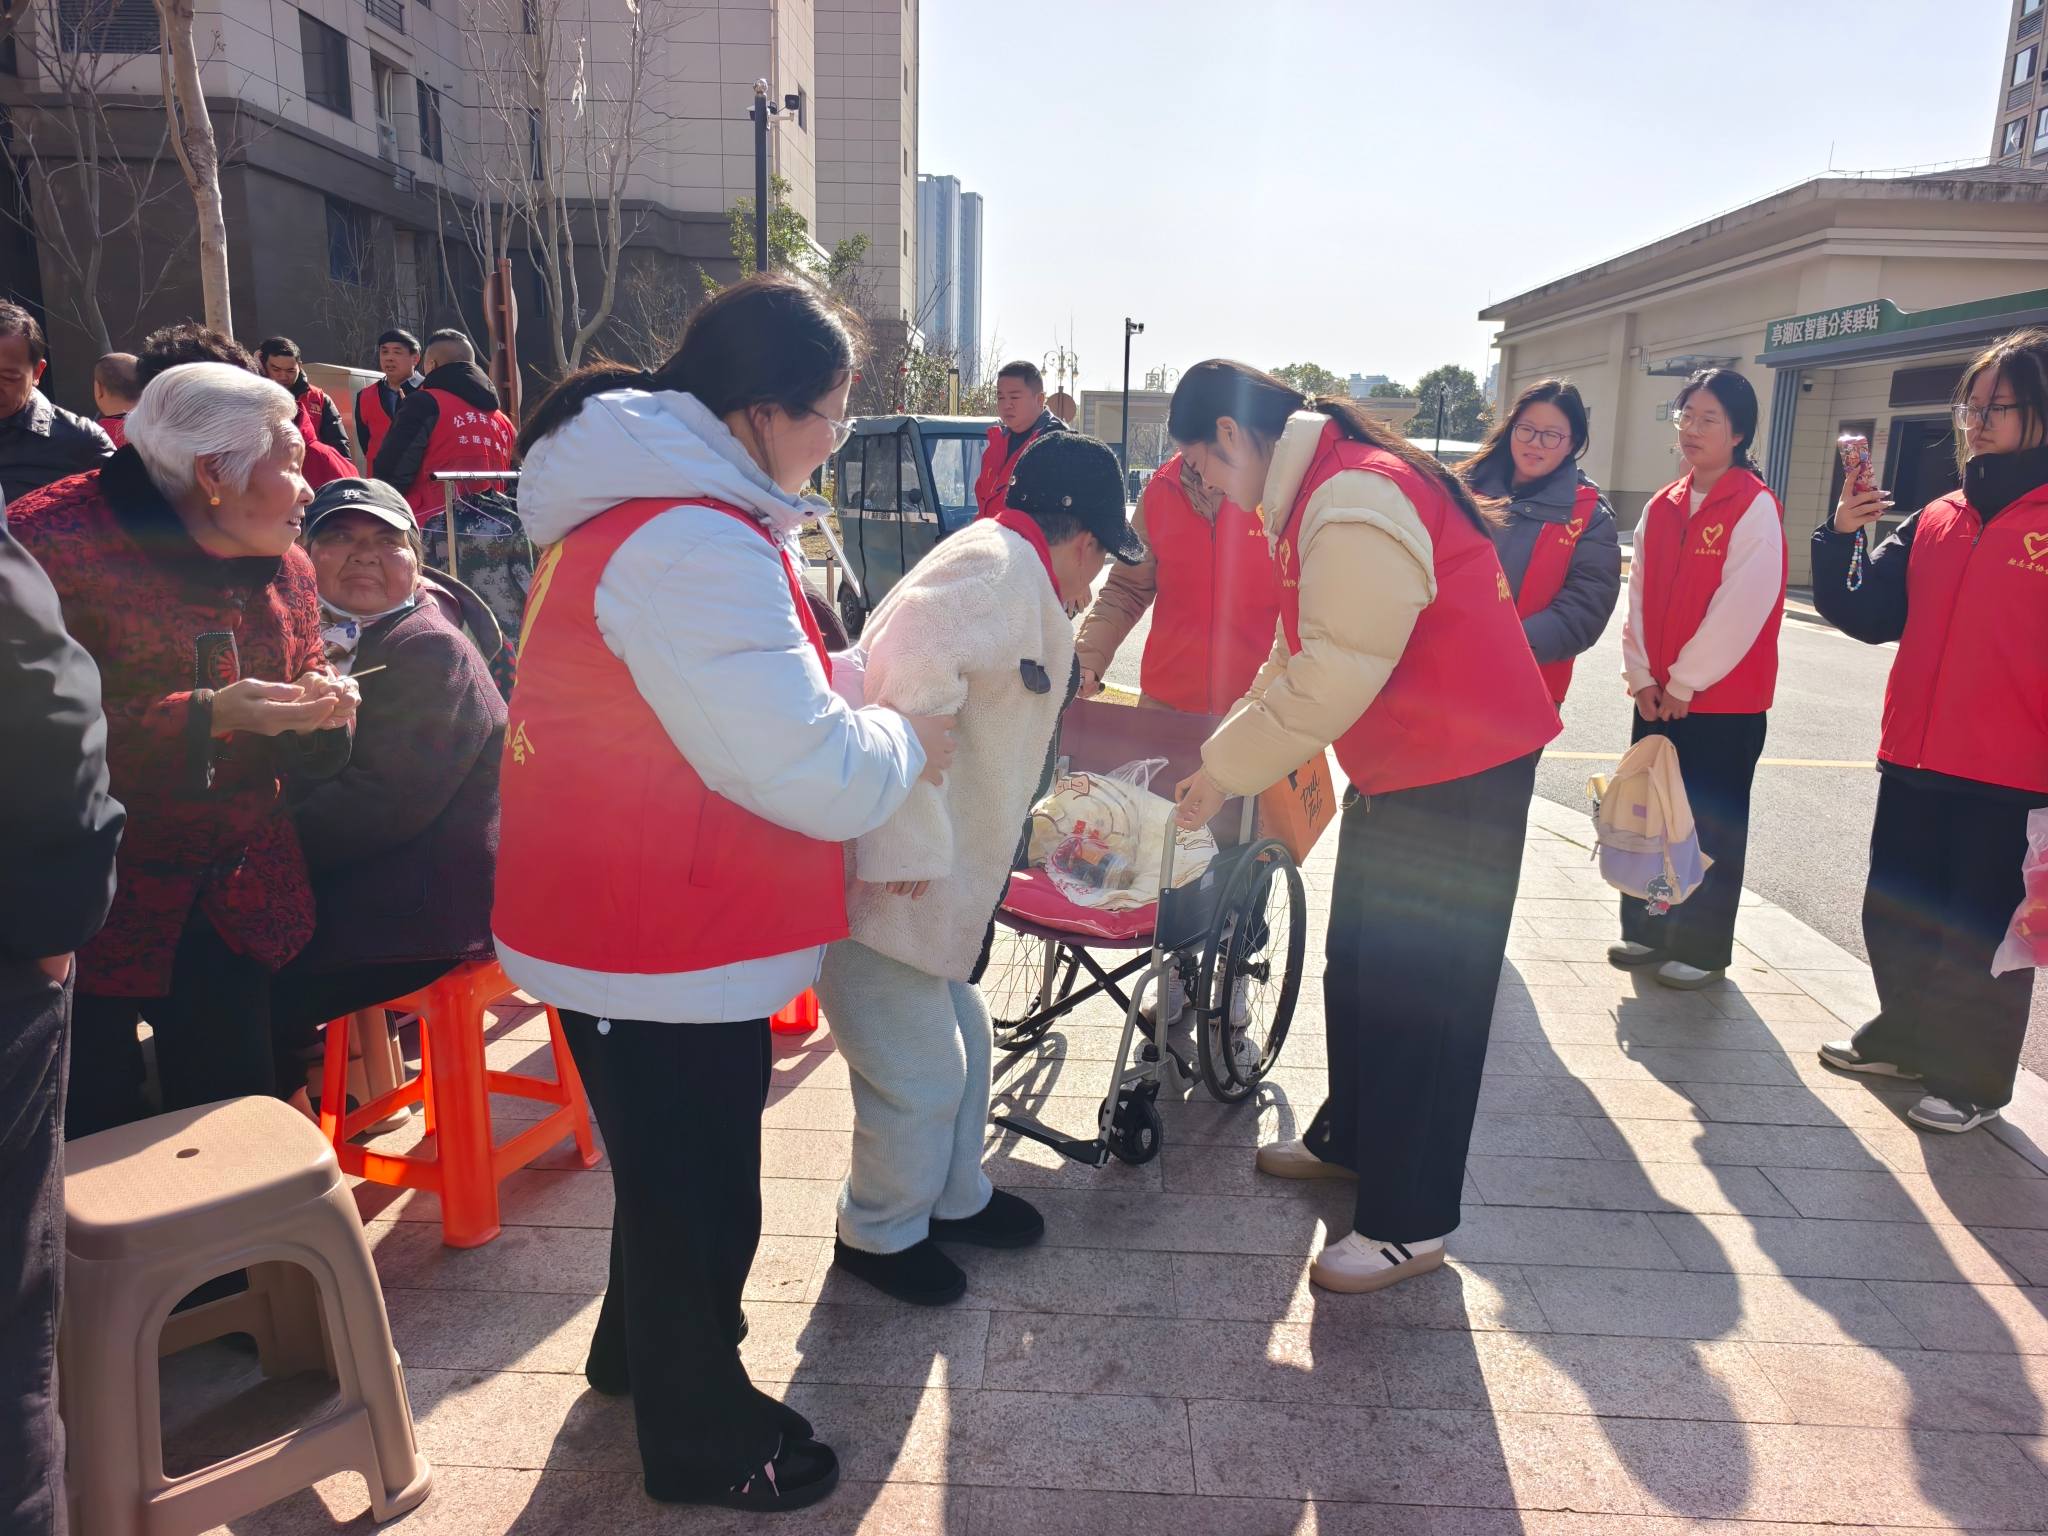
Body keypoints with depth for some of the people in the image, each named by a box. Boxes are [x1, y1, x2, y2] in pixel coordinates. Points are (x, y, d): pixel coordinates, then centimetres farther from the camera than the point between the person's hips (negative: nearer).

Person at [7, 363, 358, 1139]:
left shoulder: (285, 565, 7)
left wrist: (316, 715, -9)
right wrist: (206, 716, -27)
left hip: (234, 904, 5)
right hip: (88, 907, -5)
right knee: (90, 1140, 6)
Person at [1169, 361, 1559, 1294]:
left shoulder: (1354, 501, -25)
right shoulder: (1324, 488, 10)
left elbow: (1335, 673, -26)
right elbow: (1310, 652, 13)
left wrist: (1225, 770, -16)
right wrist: (1232, 738, 6)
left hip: (1459, 773, -10)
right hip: (1399, 764, 11)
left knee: (1419, 990, -1)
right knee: (1358, 968, 21)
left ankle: (1409, 1224, 13)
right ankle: (1350, 1138, 40)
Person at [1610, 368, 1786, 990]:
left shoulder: (1755, 508, -11)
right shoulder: (1661, 507, 8)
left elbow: (1741, 610, -17)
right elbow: (1640, 596, 7)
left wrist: (1683, 684, -15)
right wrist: (1641, 676, -2)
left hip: (1722, 700, -6)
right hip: (1656, 697, 6)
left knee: (1711, 826, 4)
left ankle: (1701, 950, 17)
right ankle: (1647, 930, 27)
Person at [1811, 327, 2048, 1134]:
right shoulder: (1936, 520, 7)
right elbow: (1869, 615, 8)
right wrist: (1841, 537, -6)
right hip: (1915, 763, 5)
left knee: (1982, 933, 7)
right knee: (1896, 916, 17)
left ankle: (1972, 1080, 24)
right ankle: (1905, 1037, 37)